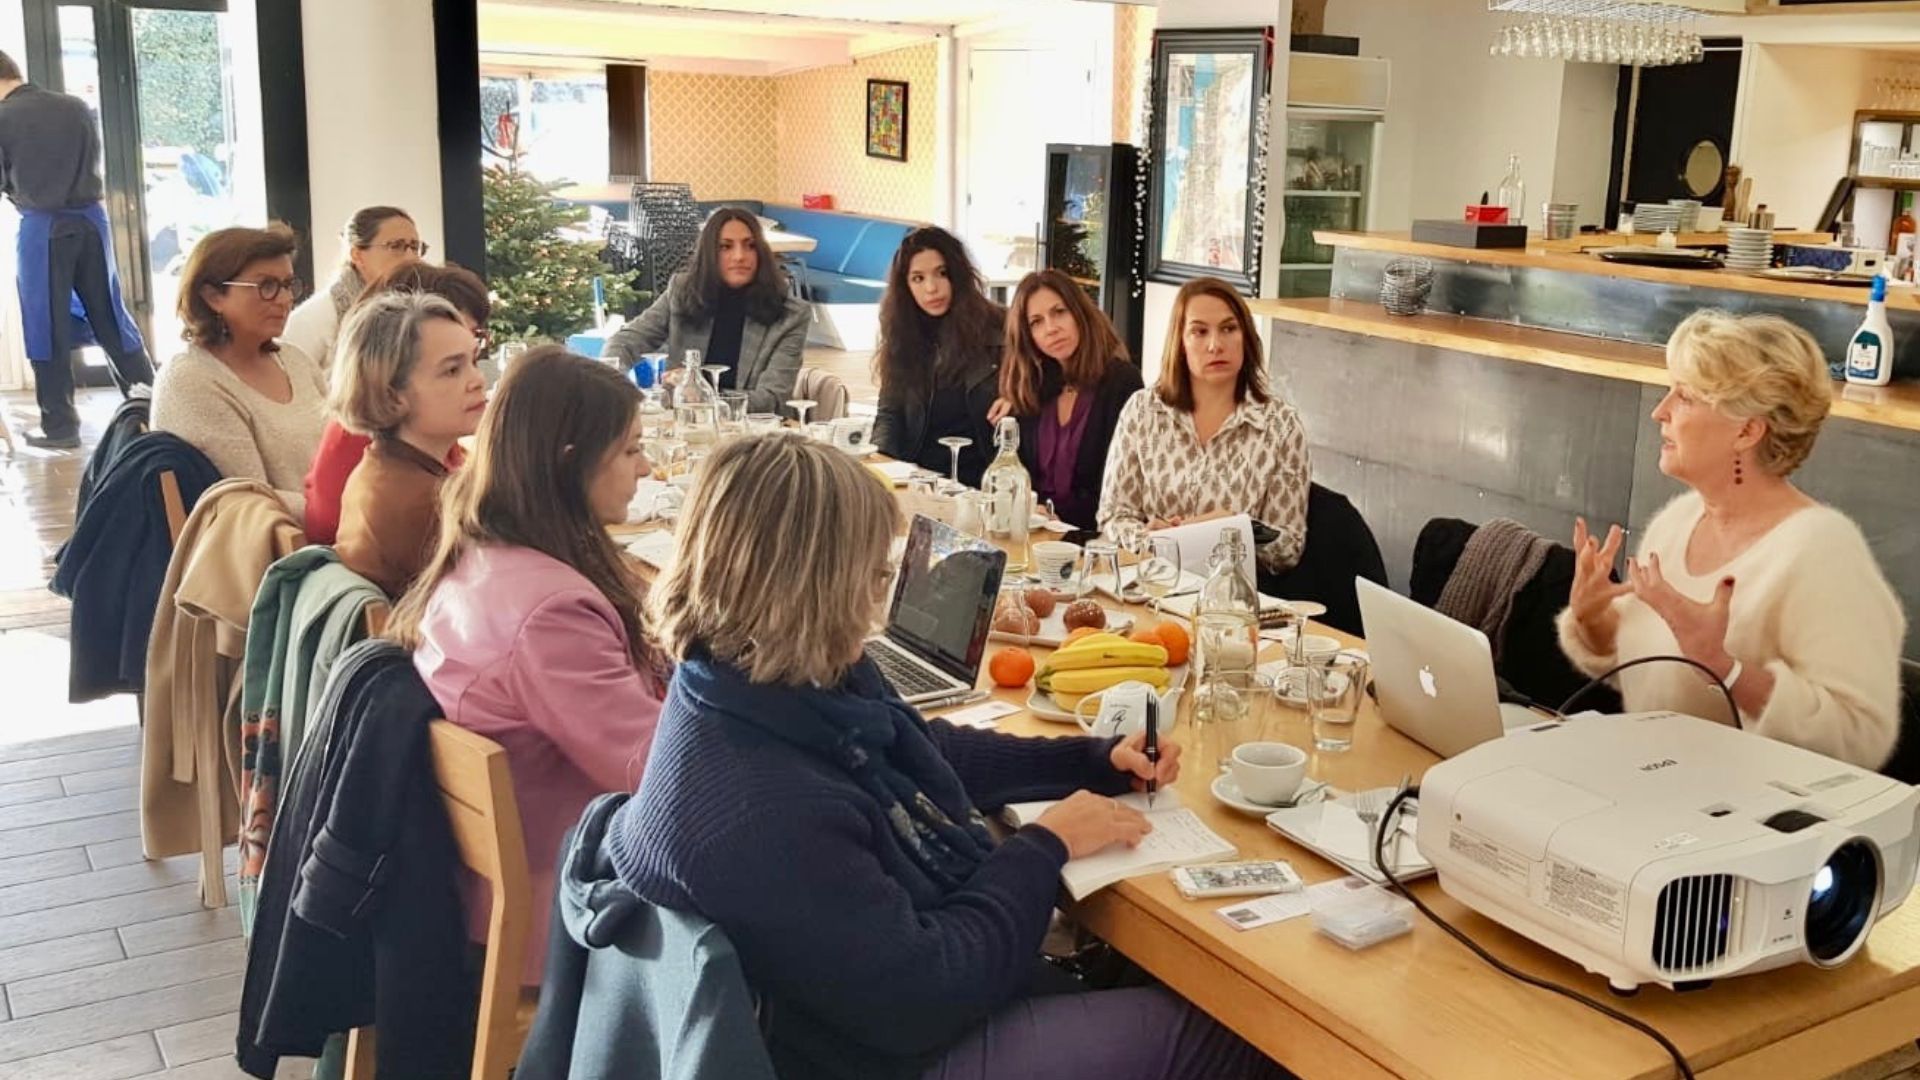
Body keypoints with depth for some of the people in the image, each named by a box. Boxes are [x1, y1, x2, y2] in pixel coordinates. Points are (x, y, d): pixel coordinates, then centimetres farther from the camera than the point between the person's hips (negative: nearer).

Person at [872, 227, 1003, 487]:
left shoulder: (998, 331, -2)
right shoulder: (903, 335, 10)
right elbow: (890, 413, 12)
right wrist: (880, 457, -7)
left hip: (977, 482, -3)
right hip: (915, 478, 3)